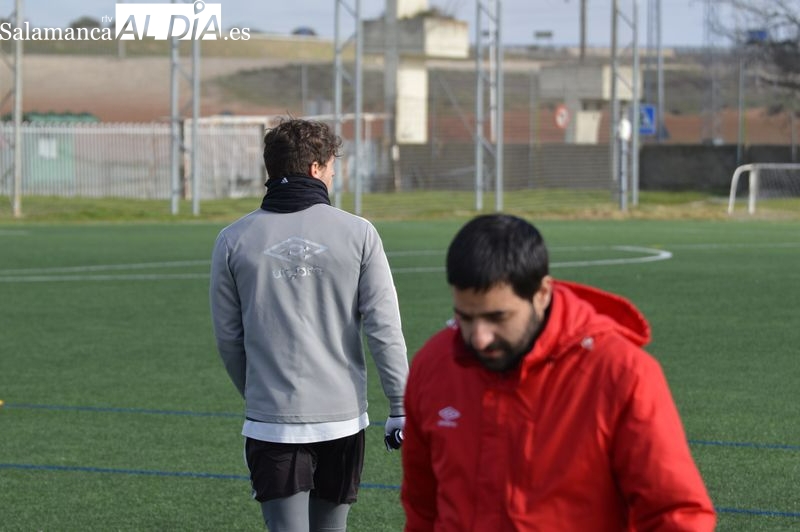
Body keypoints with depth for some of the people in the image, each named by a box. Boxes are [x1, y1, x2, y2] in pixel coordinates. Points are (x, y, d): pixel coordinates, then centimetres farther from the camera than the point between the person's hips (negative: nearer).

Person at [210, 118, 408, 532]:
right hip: (342, 418, 1)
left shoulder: (233, 241, 0)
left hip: (272, 422, -1)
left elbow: (228, 337, 6)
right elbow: (384, 329, -5)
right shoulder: (357, 234, -3)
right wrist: (401, 405, 2)